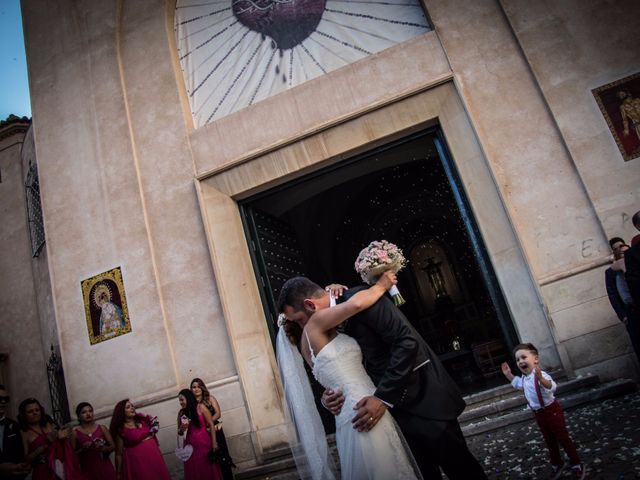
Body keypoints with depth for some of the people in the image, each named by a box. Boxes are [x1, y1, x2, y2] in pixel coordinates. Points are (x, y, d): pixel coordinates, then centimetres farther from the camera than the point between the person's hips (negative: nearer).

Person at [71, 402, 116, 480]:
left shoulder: (102, 428, 3)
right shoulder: (75, 432, 0)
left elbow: (113, 446, 5)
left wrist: (104, 448, -13)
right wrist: (82, 449, -15)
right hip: (88, 470, -1)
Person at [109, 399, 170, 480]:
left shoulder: (142, 419, 4)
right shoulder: (121, 430, -10)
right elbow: (119, 454, -7)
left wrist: (154, 425, 0)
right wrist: (118, 473, -6)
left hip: (153, 456, 5)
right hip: (137, 461, -5)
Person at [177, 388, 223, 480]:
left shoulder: (200, 407, -3)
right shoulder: (181, 413, 7)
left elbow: (211, 424, -4)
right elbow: (179, 432, 17)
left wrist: (214, 442, -10)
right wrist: (181, 429, -6)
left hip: (204, 443, -3)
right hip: (190, 446, 3)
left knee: (208, 470, 0)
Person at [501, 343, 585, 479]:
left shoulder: (541, 375, -28)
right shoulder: (524, 379, -1)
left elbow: (552, 387, -49)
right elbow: (517, 383, 24)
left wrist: (540, 378, -66)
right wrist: (508, 374, 11)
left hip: (552, 411, -8)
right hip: (539, 414, 8)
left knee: (563, 438, 7)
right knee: (550, 441, 21)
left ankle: (576, 464, 26)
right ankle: (557, 464, 39)